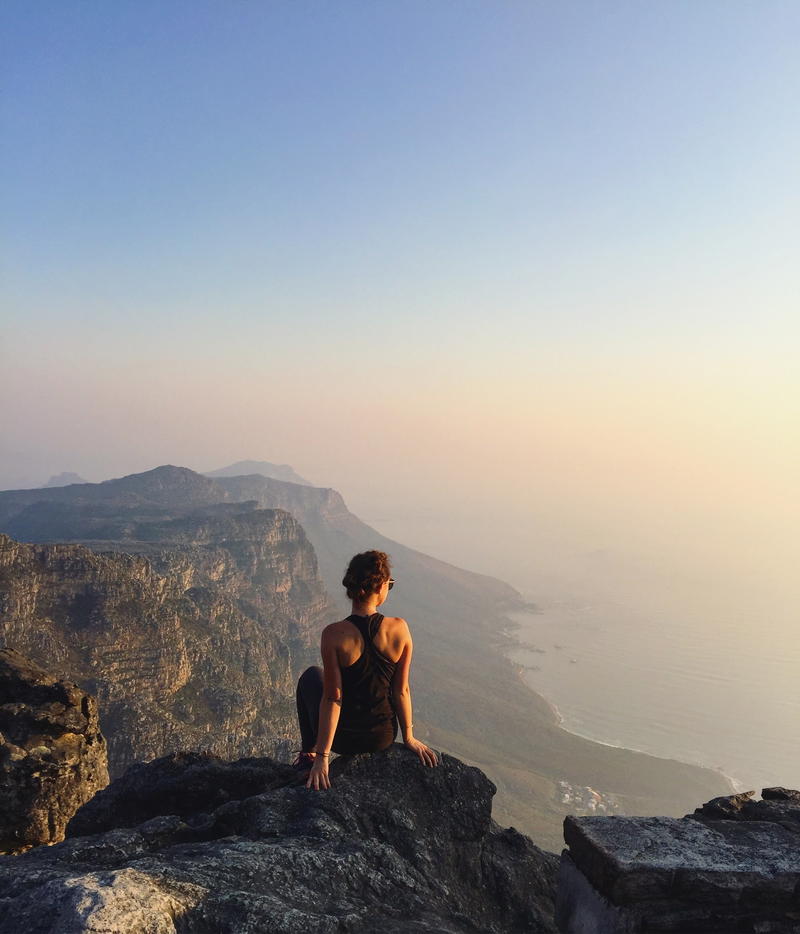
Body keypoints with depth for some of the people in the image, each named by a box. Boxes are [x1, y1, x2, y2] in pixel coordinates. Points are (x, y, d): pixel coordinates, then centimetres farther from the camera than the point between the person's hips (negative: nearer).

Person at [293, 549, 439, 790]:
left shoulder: (333, 634, -22)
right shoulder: (399, 628, -15)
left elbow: (332, 699, -18)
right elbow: (401, 690, -6)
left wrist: (322, 757, -10)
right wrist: (409, 737, 8)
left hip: (343, 738, -2)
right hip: (383, 738, 3)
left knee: (311, 676, 27)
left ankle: (308, 756, 28)